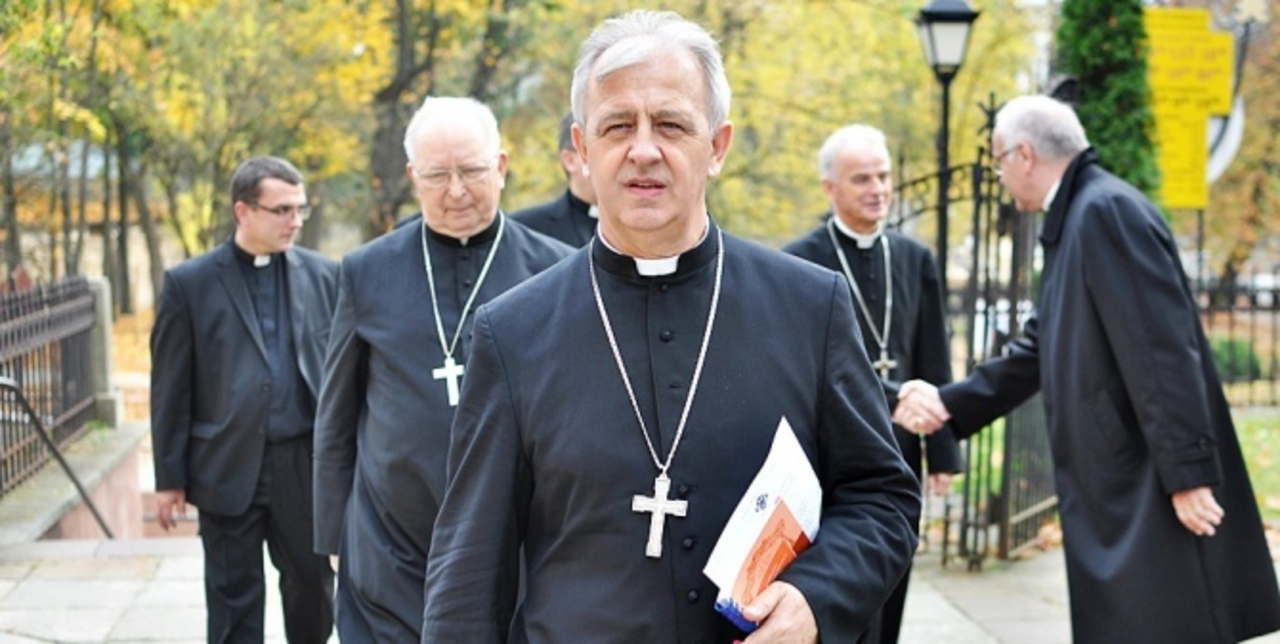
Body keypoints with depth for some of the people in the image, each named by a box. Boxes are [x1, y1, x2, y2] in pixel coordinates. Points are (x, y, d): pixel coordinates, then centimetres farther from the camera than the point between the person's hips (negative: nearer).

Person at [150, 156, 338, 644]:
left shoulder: (323, 275, 5)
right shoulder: (189, 283, -2)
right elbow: (171, 388, -1)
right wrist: (169, 477, -1)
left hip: (306, 466, 2)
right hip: (228, 469, -2)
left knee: (313, 585, 12)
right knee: (234, 600, 7)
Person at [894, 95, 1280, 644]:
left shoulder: (1107, 208, -14)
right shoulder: (1073, 221, 17)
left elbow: (1162, 350, -20)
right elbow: (1040, 349, 23)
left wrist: (1187, 473, -22)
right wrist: (949, 403, 21)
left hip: (1155, 489, -10)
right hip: (1116, 492, 10)